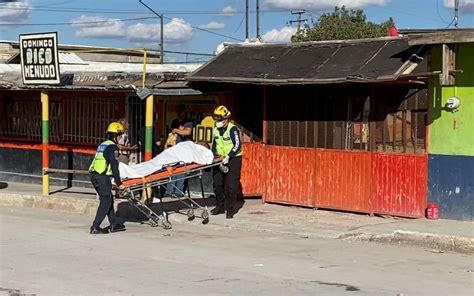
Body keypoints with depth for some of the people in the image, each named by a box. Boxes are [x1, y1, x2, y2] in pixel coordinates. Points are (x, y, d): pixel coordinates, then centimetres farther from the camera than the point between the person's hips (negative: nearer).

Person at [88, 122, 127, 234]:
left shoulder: (102, 145, 18)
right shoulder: (112, 147, -10)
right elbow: (114, 166, -15)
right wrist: (118, 183, -11)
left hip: (94, 175, 9)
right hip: (103, 177, -9)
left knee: (109, 200, 16)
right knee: (106, 202, -3)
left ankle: (115, 224, 22)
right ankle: (95, 227, -5)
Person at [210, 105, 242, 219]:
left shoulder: (232, 129, -14)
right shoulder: (216, 130, 9)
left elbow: (237, 145, -21)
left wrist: (228, 156, -26)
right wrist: (214, 155, 7)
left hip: (233, 159, -7)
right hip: (220, 159, 7)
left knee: (231, 185, -8)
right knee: (217, 183, 9)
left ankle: (230, 209, -1)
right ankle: (220, 206, 23)